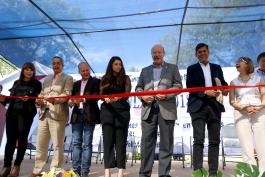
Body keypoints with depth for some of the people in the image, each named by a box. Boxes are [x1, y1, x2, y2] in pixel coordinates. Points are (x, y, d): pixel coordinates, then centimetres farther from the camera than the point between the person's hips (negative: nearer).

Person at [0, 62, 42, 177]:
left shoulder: (37, 84, 6)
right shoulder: (16, 83, 18)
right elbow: (11, 98, 16)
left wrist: (28, 99, -23)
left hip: (26, 114, -4)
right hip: (11, 113, 4)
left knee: (22, 138, -3)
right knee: (10, 139, 3)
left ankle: (17, 165, 6)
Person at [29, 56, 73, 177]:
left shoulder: (68, 78, 8)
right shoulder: (46, 79, 26)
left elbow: (67, 93, -7)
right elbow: (41, 93, 21)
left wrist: (55, 99, -25)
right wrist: (39, 100, -3)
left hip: (58, 114, -6)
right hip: (44, 113, 6)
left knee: (57, 145, -4)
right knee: (41, 144, 8)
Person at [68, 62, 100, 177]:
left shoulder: (96, 81, 5)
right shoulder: (76, 84, 21)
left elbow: (96, 96, -9)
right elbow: (72, 97, 15)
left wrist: (83, 99, -20)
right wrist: (71, 101, -7)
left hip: (89, 115, -4)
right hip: (77, 114, 5)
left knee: (87, 144, -2)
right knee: (76, 143, 4)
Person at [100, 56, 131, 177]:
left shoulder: (125, 78, 7)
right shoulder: (105, 78, 12)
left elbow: (127, 94, -6)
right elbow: (101, 94, 6)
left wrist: (117, 98, -27)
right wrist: (105, 99, -17)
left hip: (122, 110, -1)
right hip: (107, 110, 1)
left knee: (121, 139, -2)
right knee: (107, 139, -2)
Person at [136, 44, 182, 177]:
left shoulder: (172, 68, 14)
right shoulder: (145, 70, 21)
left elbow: (178, 86, 4)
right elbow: (138, 88, 16)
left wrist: (166, 94, -13)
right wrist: (143, 96, -6)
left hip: (166, 109, -2)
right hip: (148, 109, 2)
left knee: (166, 143, 1)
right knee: (146, 142, 2)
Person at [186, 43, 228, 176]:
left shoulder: (217, 68, 19)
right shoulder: (192, 69, 9)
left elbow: (223, 83, 14)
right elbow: (190, 87, -2)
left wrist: (225, 89, -9)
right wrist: (205, 92, -14)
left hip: (214, 106, 3)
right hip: (198, 106, -3)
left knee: (214, 140, 3)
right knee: (198, 140, -7)